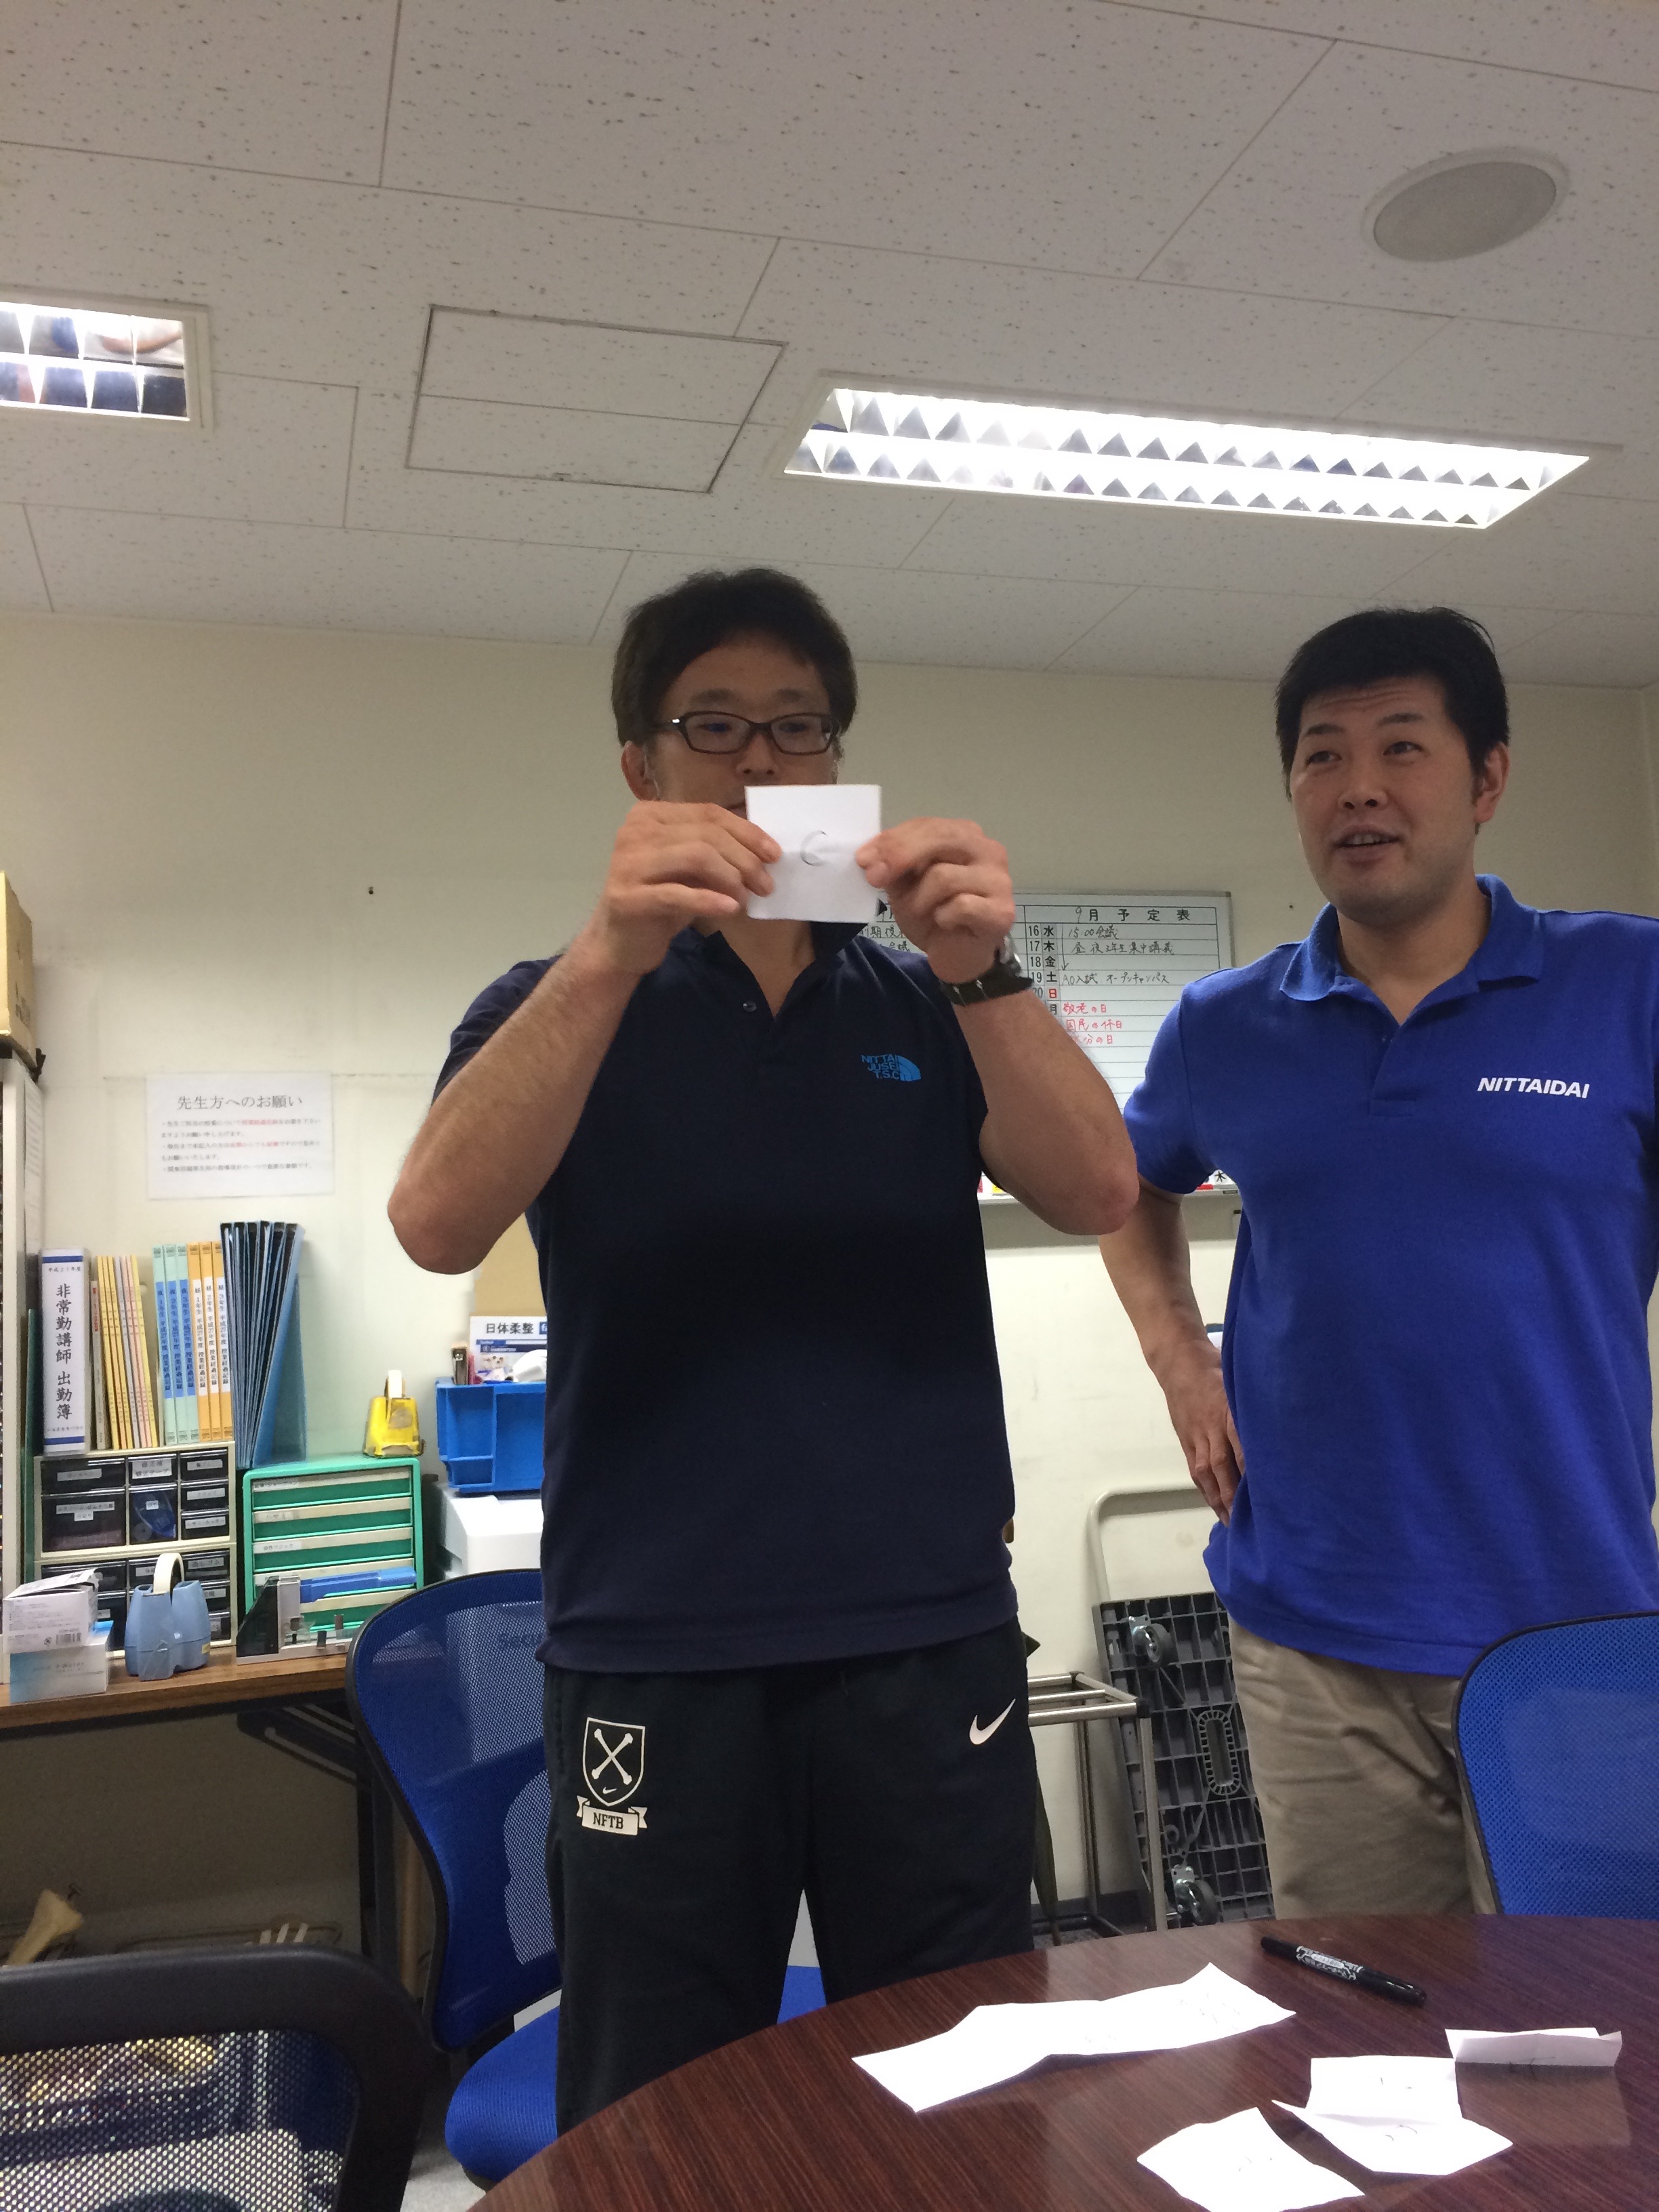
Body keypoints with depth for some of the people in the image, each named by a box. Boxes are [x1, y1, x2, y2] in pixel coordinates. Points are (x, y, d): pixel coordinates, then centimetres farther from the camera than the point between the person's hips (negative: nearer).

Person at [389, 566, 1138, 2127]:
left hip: (931, 1646, 2)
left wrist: (984, 971, -21)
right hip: (654, 1663, -1)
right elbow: (438, 1222, -15)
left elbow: (1097, 1193, -5)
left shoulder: (928, 1009, 10)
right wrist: (613, 949, -26)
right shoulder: (567, 1005, 4)